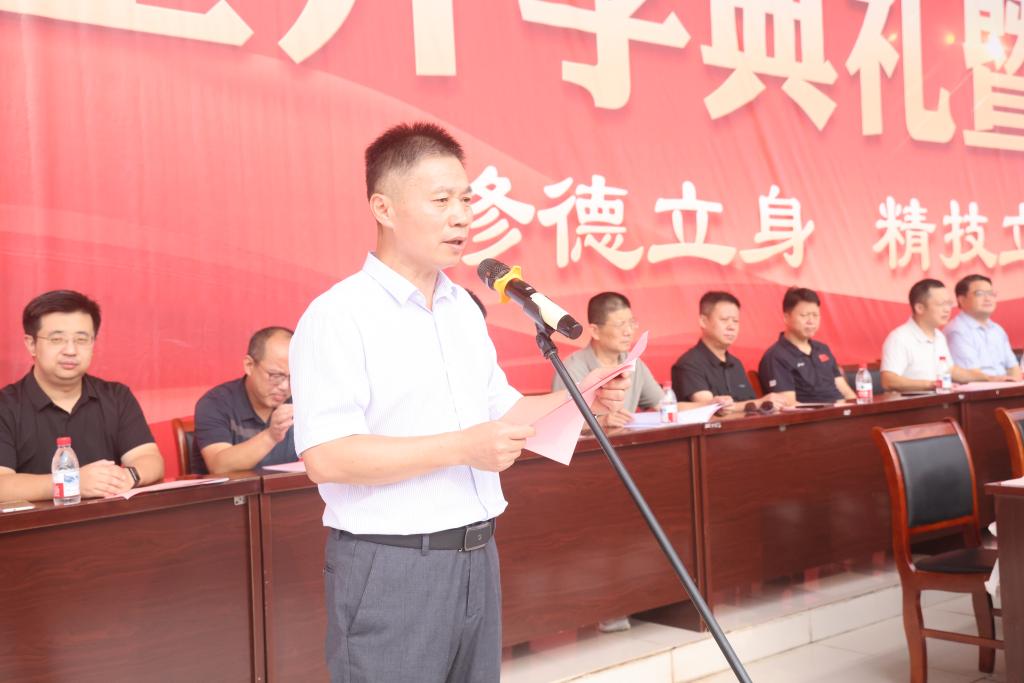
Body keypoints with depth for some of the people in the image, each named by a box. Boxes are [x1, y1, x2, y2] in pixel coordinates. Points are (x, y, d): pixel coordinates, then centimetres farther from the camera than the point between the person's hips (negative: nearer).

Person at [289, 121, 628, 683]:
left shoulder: (464, 307, 13)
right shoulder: (337, 316, -13)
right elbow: (326, 458, -22)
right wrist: (460, 448, -22)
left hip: (477, 554, 7)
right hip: (391, 566, -7)